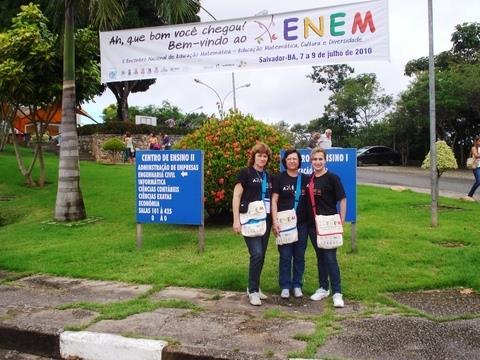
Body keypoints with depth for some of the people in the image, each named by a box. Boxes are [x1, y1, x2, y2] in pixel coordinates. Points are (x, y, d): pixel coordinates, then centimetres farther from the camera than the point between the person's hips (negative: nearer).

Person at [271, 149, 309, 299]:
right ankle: (285, 286, 12)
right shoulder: (279, 178, 0)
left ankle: (297, 285, 20)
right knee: (285, 256, 1)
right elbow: (274, 201, -3)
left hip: (302, 223, 2)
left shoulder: (305, 179, 7)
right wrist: (275, 221, -12)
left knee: (299, 255, 8)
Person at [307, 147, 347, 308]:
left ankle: (337, 293, 2)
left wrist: (341, 222, -11)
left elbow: (342, 199, -7)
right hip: (313, 224, 5)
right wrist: (306, 219, 11)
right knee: (320, 257, 14)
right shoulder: (309, 179, 8)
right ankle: (323, 288, 25)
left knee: (330, 257, -6)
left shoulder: (332, 178, -7)